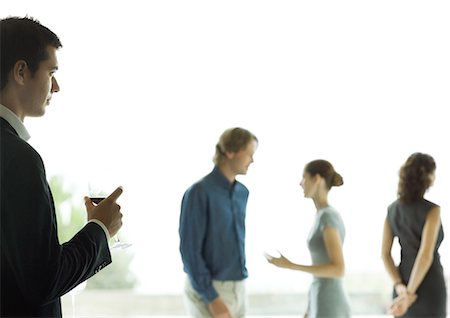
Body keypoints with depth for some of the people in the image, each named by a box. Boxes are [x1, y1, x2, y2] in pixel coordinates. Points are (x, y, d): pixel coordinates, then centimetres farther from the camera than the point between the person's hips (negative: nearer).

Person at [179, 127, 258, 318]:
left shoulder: (242, 193, 10)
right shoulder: (199, 193, -16)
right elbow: (189, 250, -19)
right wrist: (213, 299, -21)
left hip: (236, 290, 8)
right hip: (207, 291, -8)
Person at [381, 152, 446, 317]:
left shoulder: (393, 209, 3)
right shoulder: (432, 210, -17)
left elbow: (385, 253, 0)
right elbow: (426, 255, -26)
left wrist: (399, 287, -8)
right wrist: (409, 294, -25)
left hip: (405, 283, 6)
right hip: (429, 288, -6)